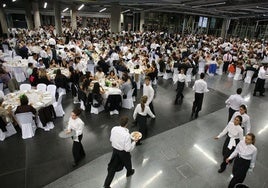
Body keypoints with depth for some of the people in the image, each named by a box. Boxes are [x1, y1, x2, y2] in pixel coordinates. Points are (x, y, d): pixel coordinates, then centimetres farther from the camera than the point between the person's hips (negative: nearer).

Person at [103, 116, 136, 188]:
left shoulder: (114, 129, -15)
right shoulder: (127, 135, -34)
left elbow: (111, 139, 2)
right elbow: (128, 149, -26)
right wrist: (134, 142, -12)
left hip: (114, 150, 4)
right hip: (123, 152, -4)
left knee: (112, 167, 18)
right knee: (127, 162, 28)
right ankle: (129, 172, 59)